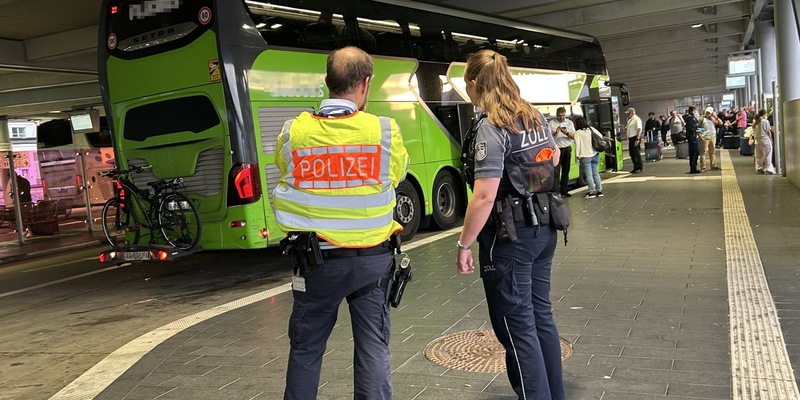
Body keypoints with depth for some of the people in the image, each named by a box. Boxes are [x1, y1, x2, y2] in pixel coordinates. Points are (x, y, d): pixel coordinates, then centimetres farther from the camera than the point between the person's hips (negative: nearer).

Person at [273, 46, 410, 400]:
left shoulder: (293, 131, -8)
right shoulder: (385, 130, -10)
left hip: (316, 259, 1)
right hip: (372, 258, 0)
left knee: (305, 347, 16)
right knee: (373, 346, 11)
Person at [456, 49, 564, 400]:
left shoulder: (491, 128, -17)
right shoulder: (535, 117, 7)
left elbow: (484, 197, -23)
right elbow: (554, 157, 26)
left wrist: (464, 244, -16)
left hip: (510, 238, -9)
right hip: (543, 230, 9)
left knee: (517, 328, 1)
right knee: (541, 315, 19)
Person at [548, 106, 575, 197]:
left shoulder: (569, 122, 9)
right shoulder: (551, 123, 0)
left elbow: (574, 136, 3)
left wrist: (567, 133, -15)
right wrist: (555, 133, -22)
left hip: (567, 149, 4)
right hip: (556, 149, -4)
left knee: (566, 171, 8)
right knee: (556, 171, -8)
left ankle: (564, 190, 16)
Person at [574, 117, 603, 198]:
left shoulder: (577, 133, -9)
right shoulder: (591, 129, 8)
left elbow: (577, 144, -17)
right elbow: (600, 136, 11)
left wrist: (577, 154, -12)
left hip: (586, 156, -6)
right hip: (595, 155, 6)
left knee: (589, 174, 0)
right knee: (595, 173, 14)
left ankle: (592, 191, 1)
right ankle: (599, 190, 15)